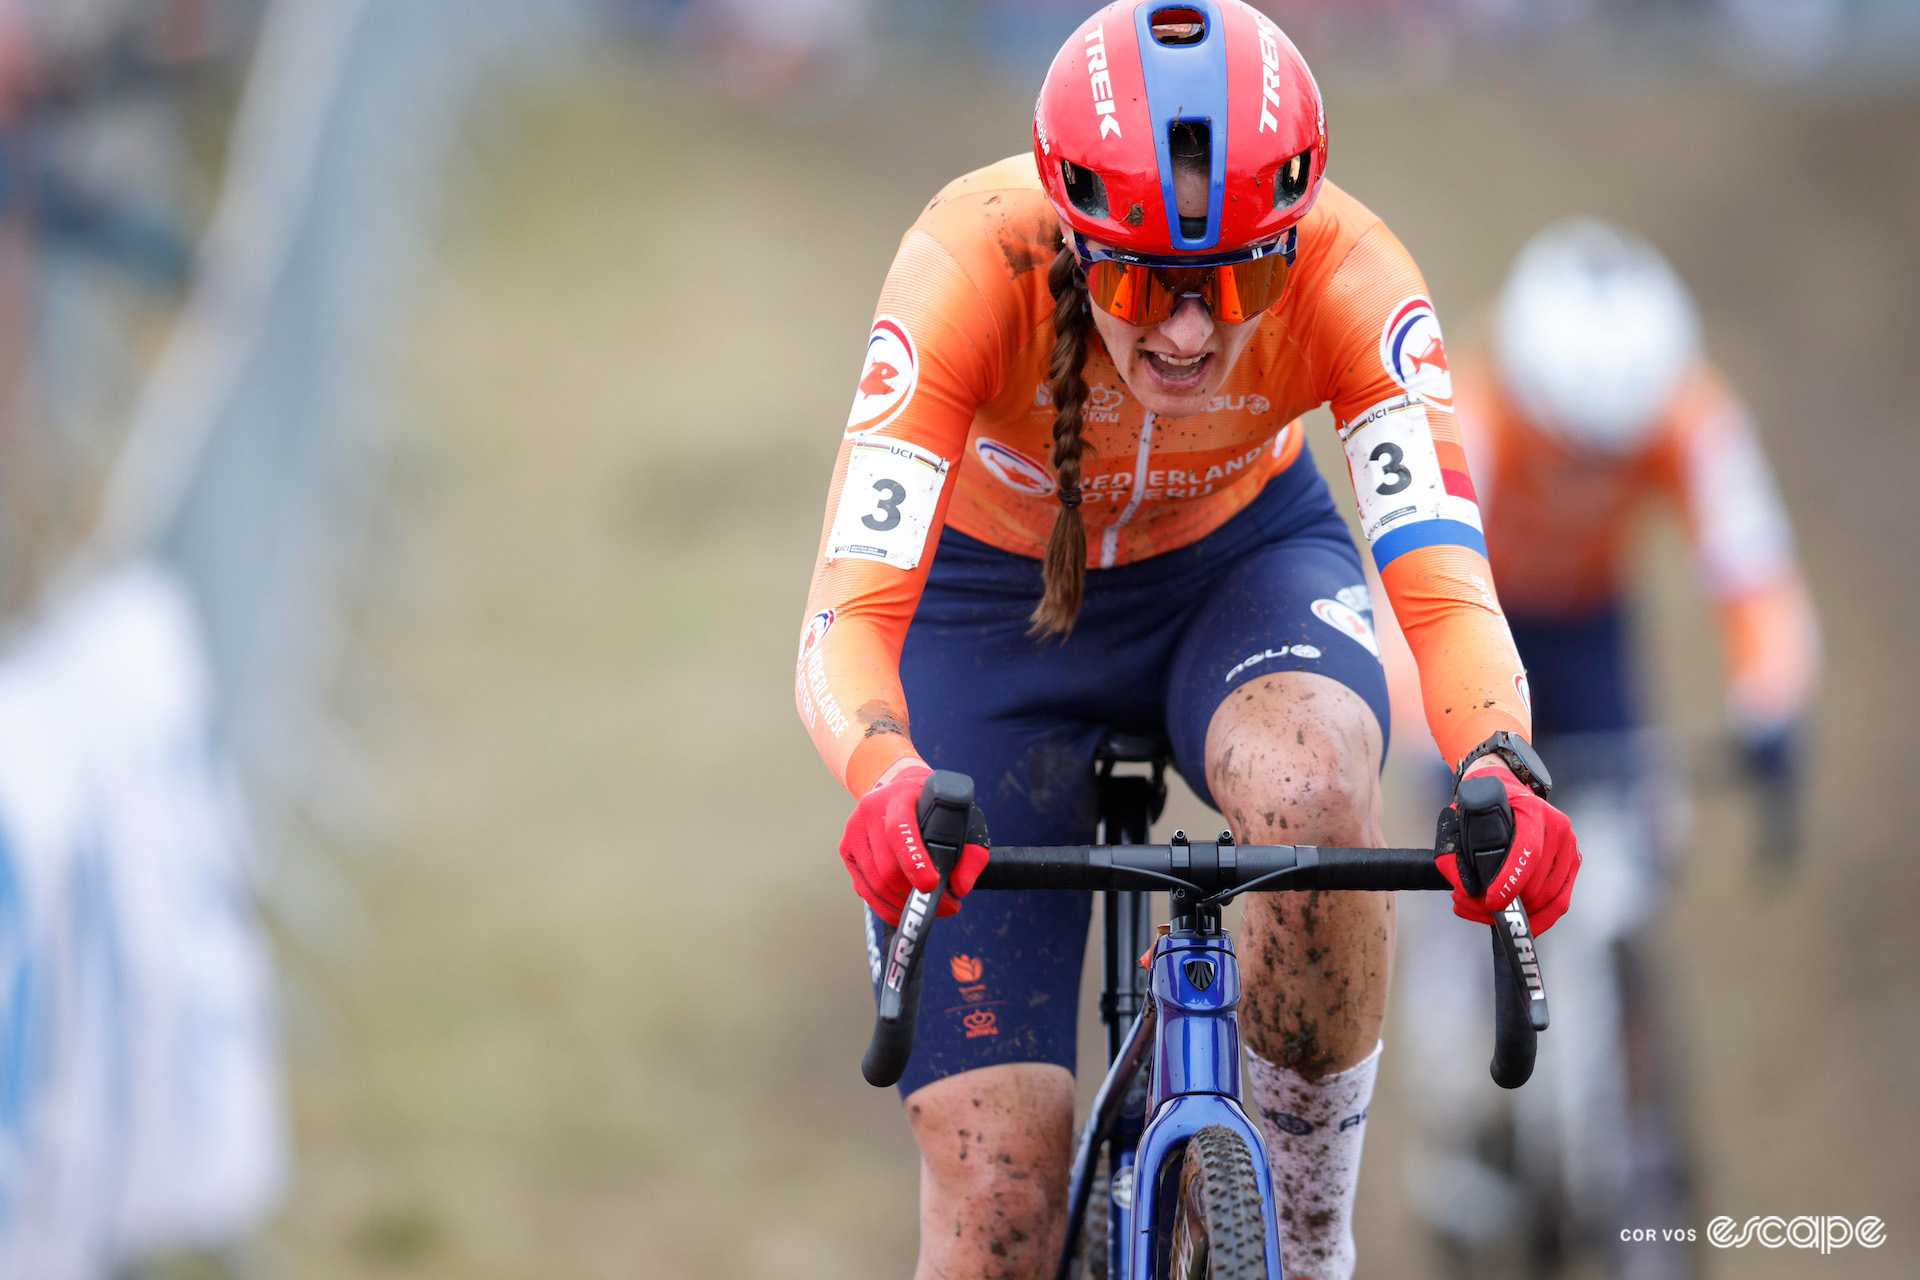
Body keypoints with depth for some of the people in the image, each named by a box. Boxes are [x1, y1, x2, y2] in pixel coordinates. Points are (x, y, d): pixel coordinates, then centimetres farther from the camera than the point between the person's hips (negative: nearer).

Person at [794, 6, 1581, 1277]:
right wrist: (887, 786, -62)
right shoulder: (977, 264, -35)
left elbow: (1446, 587, -39)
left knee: (1314, 787, -37)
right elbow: (845, 625, -40)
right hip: (993, 596, -1)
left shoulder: (1346, 273, -31)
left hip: (1241, 559, 1)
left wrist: (1502, 775, -60)